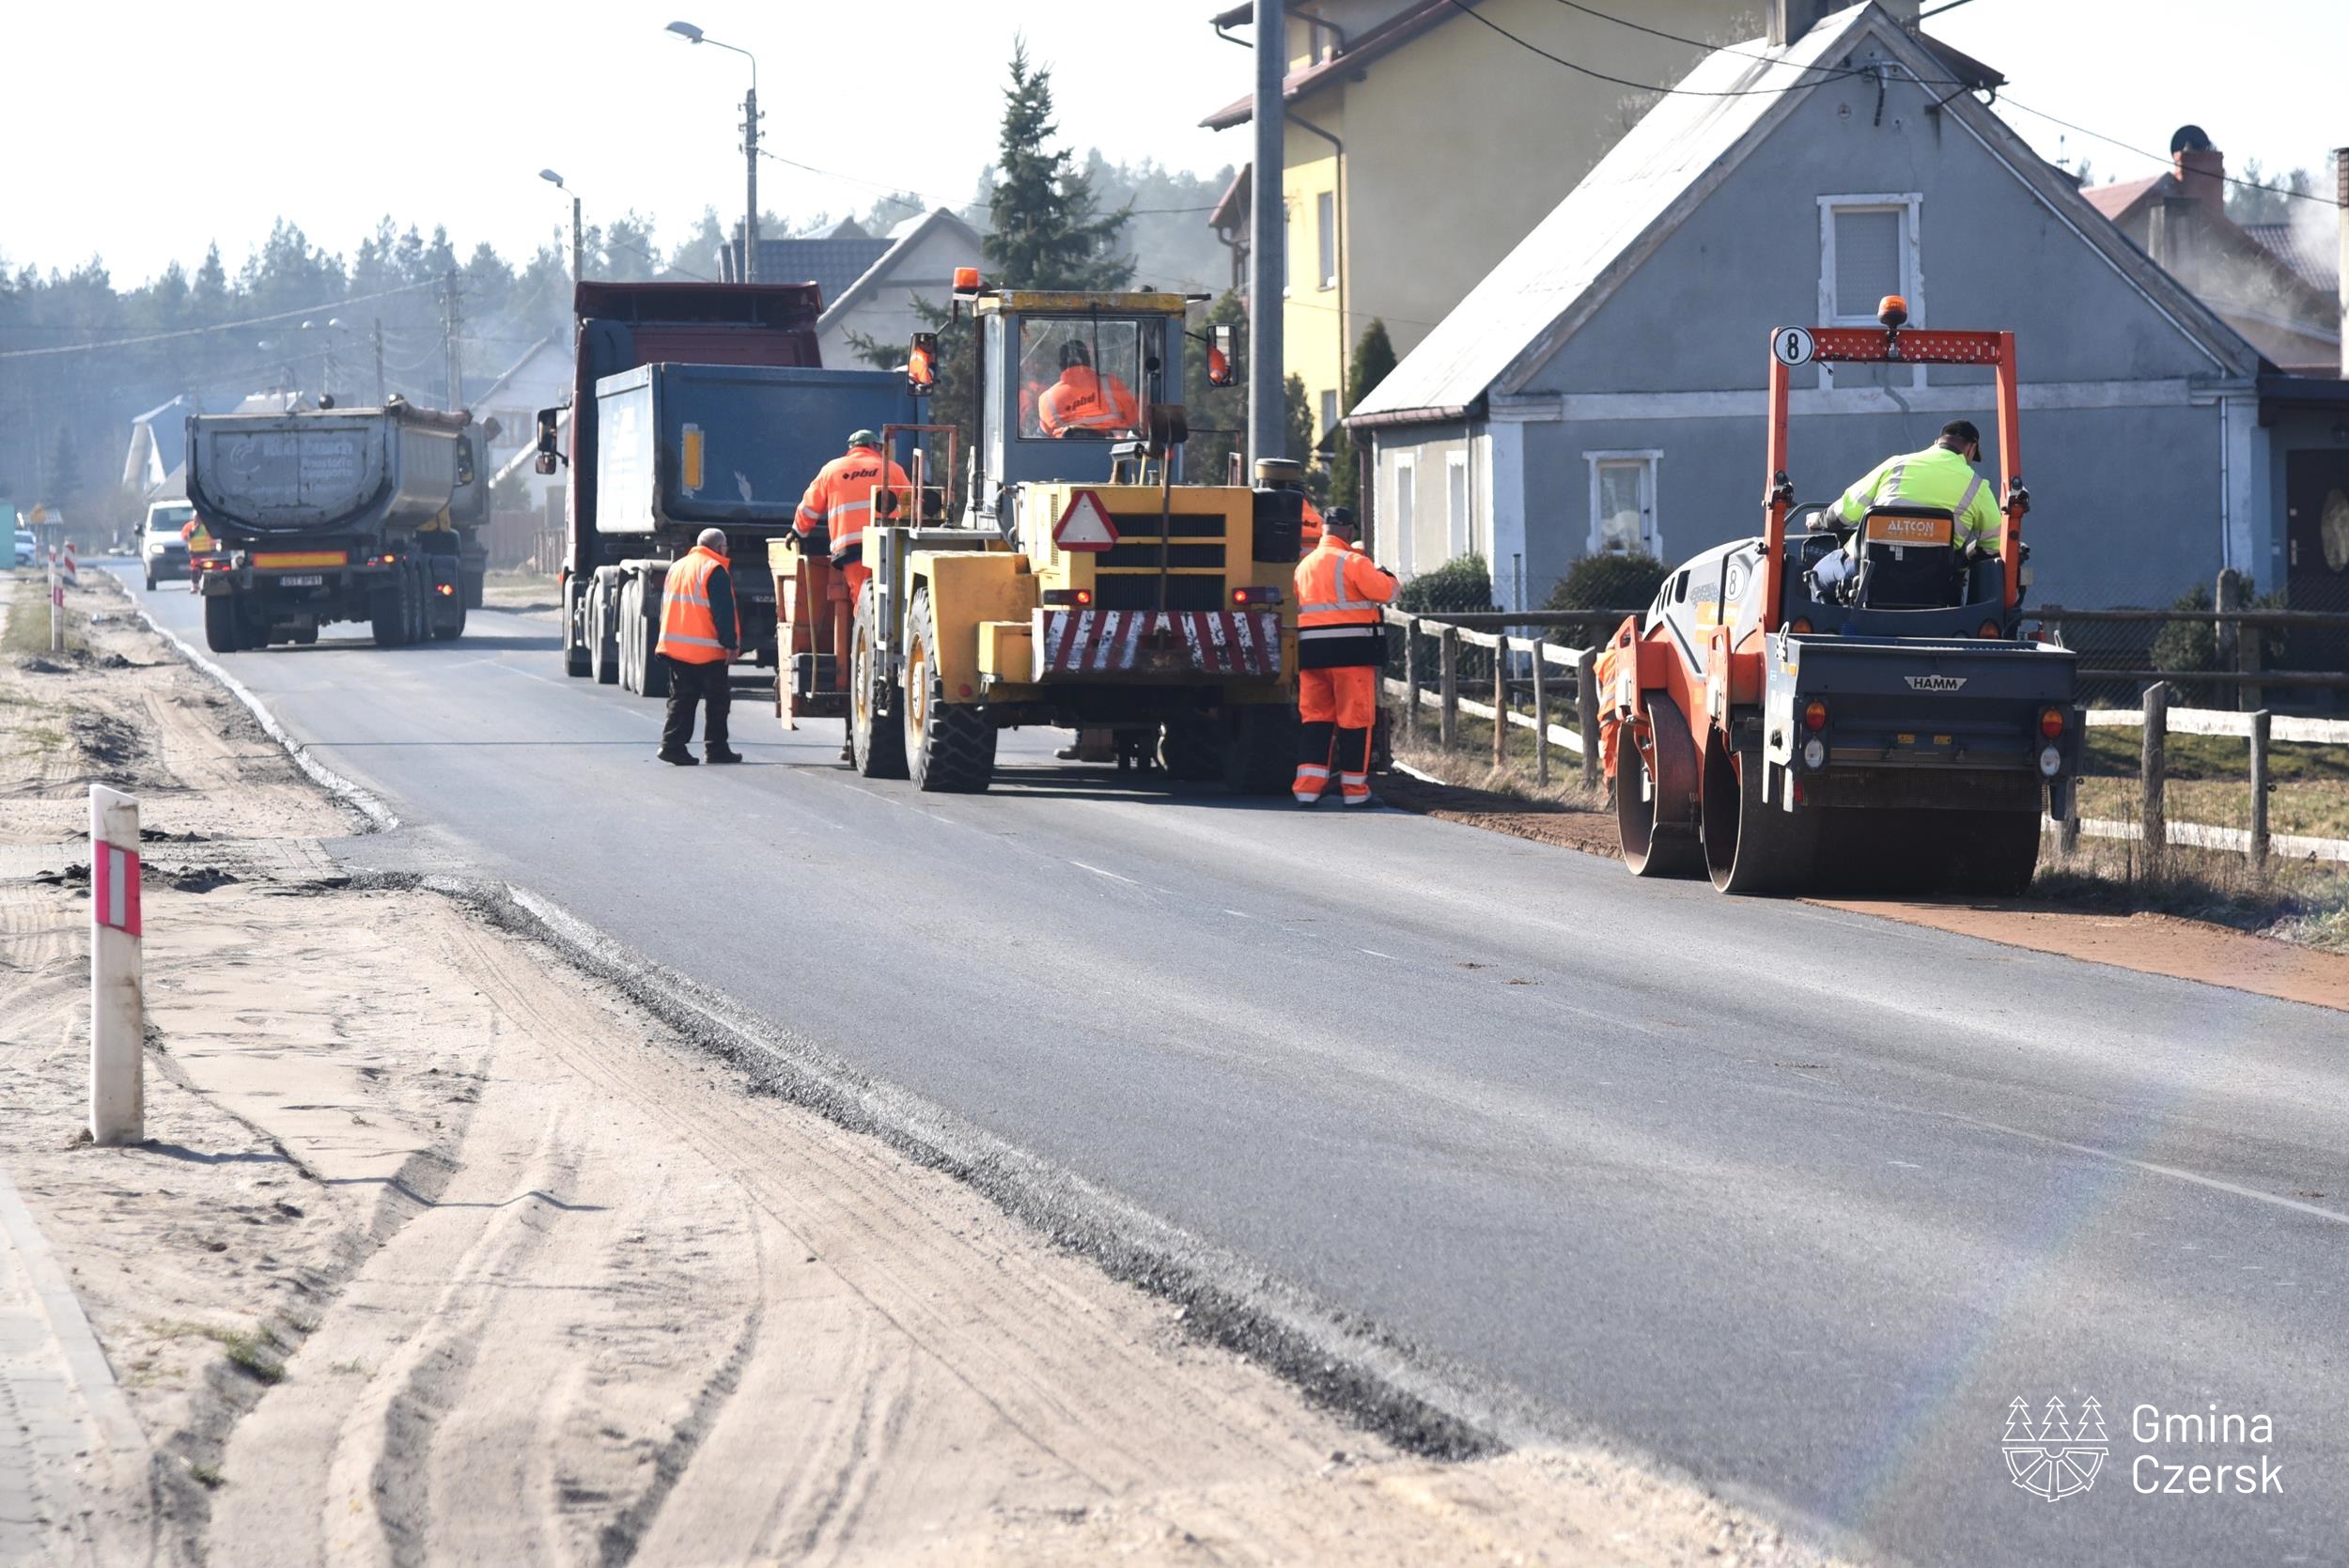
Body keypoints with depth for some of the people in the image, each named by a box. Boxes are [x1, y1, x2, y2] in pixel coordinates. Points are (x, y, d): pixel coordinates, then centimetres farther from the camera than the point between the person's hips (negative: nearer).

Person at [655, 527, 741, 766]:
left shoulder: (676, 568, 15)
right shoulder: (715, 571, -10)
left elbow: (666, 607, 20)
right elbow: (724, 612, -15)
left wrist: (670, 640, 24)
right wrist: (730, 644, -13)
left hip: (675, 646, 7)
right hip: (708, 650, -7)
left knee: (681, 698, 8)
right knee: (716, 701, 3)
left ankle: (672, 744, -3)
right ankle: (716, 748, 4)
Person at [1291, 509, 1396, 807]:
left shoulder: (1304, 565, 15)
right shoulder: (1353, 562, -8)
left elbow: (1296, 607, 18)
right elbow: (1385, 591, -14)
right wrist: (1383, 573, 7)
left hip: (1311, 649, 6)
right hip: (1351, 648, -6)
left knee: (1315, 717, 8)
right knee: (1355, 718, 1)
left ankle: (1308, 786, -1)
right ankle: (1354, 789, 4)